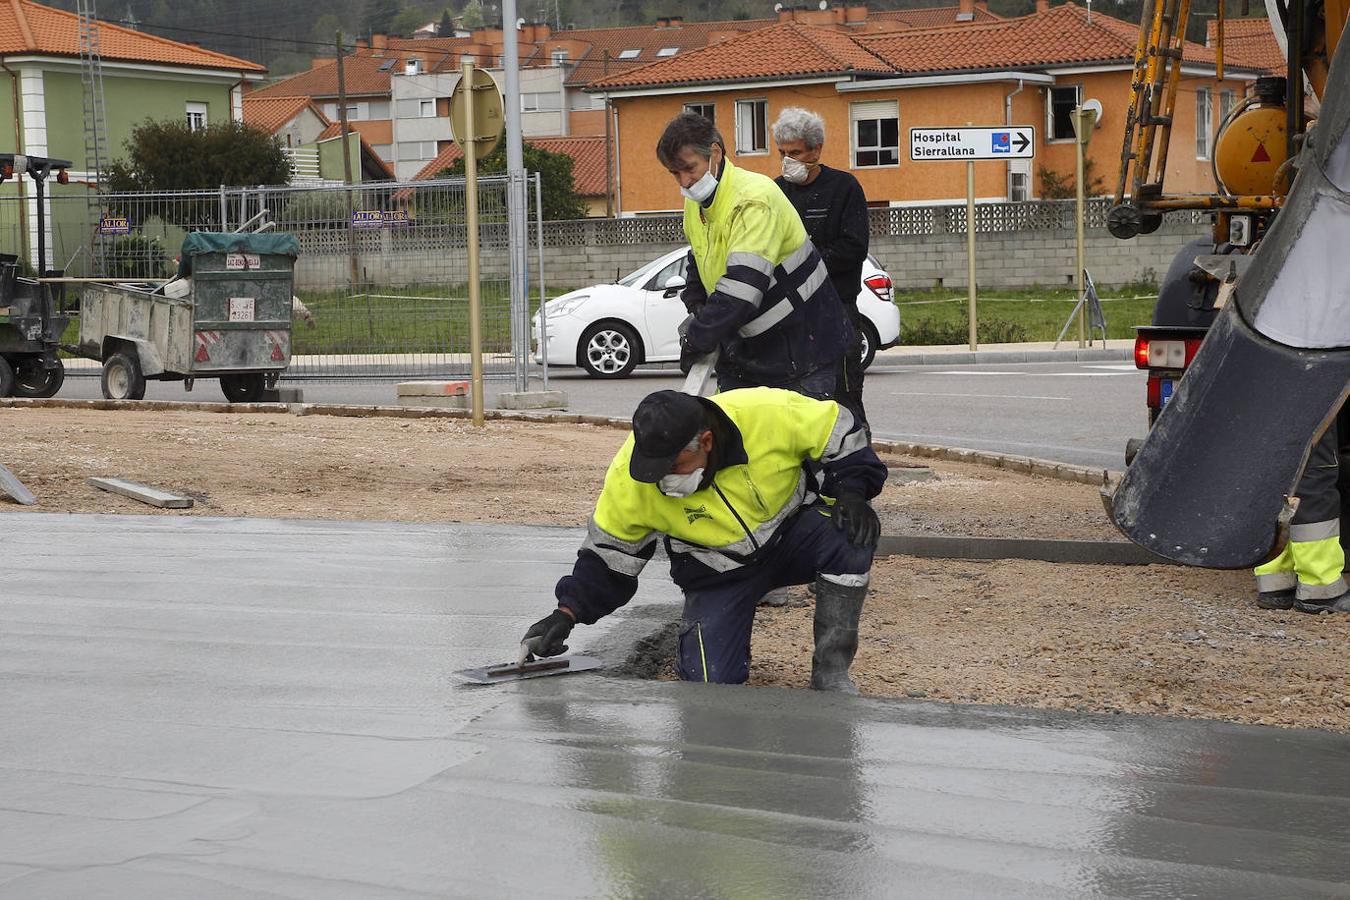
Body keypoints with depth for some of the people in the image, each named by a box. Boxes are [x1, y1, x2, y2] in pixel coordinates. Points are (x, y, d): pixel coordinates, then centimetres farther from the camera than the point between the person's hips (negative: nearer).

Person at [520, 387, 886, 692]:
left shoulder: (769, 413, -29)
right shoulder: (629, 477, -24)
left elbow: (840, 433, -11)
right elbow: (607, 552, -8)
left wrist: (851, 493, -24)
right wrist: (567, 613, -16)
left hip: (791, 531, 0)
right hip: (718, 568, 0)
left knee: (850, 536, -33)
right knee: (712, 681, -19)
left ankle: (831, 670, -15)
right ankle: (701, 637, 20)